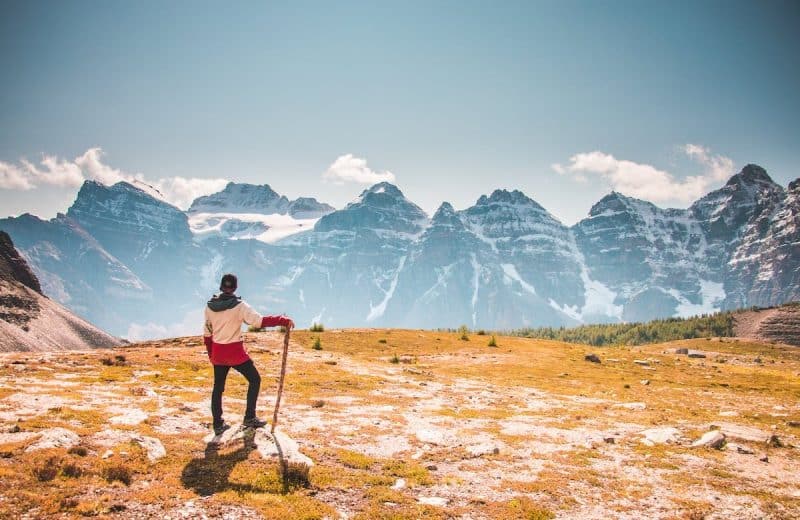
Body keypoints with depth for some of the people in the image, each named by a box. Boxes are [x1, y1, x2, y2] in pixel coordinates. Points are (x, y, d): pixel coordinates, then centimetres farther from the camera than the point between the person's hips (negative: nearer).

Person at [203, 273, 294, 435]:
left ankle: (218, 424, 19)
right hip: (235, 352, -5)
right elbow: (260, 321, -22)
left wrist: (210, 354, 21)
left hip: (217, 353, 5)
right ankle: (249, 418, 10)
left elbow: (207, 333, 10)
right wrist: (283, 321, -17)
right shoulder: (239, 306, -14)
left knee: (218, 387, 15)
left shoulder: (210, 306, 2)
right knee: (254, 379, 12)